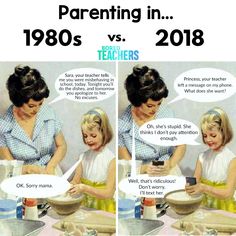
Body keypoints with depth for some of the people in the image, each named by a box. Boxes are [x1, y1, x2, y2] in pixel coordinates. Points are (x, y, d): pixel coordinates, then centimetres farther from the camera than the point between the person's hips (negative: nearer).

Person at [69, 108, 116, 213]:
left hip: (103, 208, -4)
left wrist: (85, 188, -25)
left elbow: (109, 193, -13)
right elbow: (75, 181, 6)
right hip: (84, 206, 4)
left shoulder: (111, 159, -12)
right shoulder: (83, 156, 2)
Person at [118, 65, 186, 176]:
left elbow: (181, 146, 3)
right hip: (141, 174, -2)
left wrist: (170, 164, -16)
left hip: (169, 170, 2)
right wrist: (145, 168, -26)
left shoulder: (167, 113, -8)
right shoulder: (122, 125, -16)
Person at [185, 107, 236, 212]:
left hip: (223, 209, -3)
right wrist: (190, 186, -20)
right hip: (203, 206, 4)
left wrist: (203, 188, -26)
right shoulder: (202, 157, 3)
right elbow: (196, 182, 2)